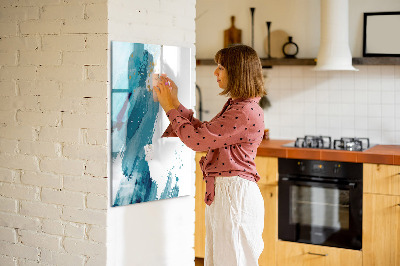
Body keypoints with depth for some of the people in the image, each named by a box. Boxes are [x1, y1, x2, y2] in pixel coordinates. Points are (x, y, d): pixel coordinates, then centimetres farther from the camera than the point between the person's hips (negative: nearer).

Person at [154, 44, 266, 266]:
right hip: (221, 192, 10)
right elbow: (203, 131, 17)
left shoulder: (246, 112, -20)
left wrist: (170, 108, -8)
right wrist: (175, 103, 15)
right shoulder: (235, 106, 13)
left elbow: (197, 139, -19)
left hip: (235, 194, -10)